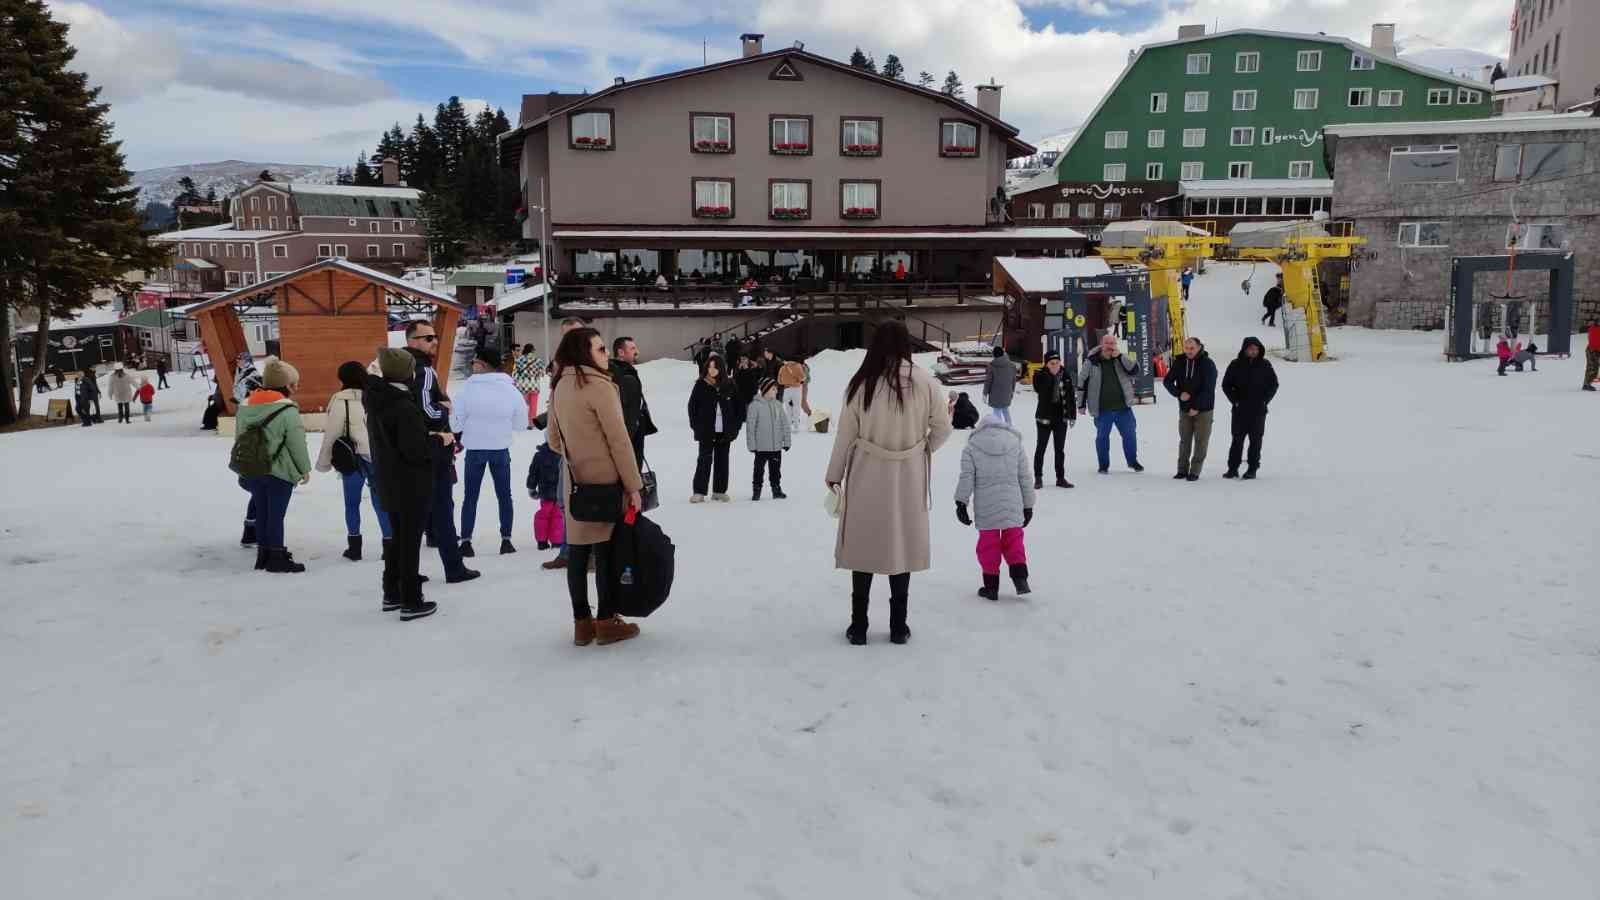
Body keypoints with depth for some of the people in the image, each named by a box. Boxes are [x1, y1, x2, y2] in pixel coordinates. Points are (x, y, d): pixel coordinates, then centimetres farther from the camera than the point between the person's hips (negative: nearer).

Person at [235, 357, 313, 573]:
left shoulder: (245, 406, 6)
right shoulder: (287, 410, -16)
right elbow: (297, 443, -13)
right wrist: (305, 469, 0)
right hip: (279, 471, -6)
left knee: (261, 512, 15)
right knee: (276, 514, 1)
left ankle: (263, 553, 23)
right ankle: (276, 557, 7)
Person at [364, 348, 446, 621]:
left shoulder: (377, 401, 5)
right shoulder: (405, 408, -22)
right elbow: (415, 450, -24)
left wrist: (427, 435, 7)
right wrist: (439, 440, -8)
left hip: (388, 483, 9)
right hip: (412, 486, -9)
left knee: (397, 538, 20)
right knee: (411, 542, -1)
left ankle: (392, 594, 28)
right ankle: (411, 603, 5)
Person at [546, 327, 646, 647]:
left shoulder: (559, 389, 7)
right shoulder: (599, 386, -15)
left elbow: (554, 441, 14)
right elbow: (619, 440, -15)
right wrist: (633, 485, -11)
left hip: (576, 484, 7)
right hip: (606, 482, -7)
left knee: (579, 551, 9)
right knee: (607, 550, 2)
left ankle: (582, 623, 16)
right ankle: (606, 621, 9)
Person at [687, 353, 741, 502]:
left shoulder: (729, 385, 3)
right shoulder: (701, 385, -2)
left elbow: (738, 406, 8)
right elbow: (692, 405, 1)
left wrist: (735, 426, 2)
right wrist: (696, 426, -4)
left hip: (725, 431, 3)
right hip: (706, 432, -2)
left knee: (722, 460, 9)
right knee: (705, 460, -4)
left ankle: (719, 491, 16)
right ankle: (699, 492, -1)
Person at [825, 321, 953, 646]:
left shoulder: (862, 381, -10)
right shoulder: (923, 381, -7)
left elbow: (846, 433, -4)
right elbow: (942, 428, -1)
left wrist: (834, 474, 8)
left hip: (867, 475, -1)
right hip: (908, 477, 1)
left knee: (864, 545, 9)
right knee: (902, 545, 11)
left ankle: (858, 627, 14)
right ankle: (898, 627, 18)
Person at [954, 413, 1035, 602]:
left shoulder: (972, 447, 0)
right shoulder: (1015, 443, 7)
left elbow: (967, 478, -7)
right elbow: (1024, 478, 8)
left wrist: (961, 503, -2)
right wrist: (1028, 506, 15)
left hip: (985, 508, -2)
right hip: (1012, 506, 2)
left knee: (988, 544, 9)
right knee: (1013, 539, 18)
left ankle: (991, 586, 14)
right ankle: (1020, 577, 6)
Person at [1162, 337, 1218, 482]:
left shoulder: (1208, 364, -10)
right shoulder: (1179, 363, 1)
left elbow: (1208, 389, -15)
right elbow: (1167, 381, 3)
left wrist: (1196, 407, -18)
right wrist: (1179, 393, -13)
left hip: (1203, 409, -4)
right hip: (1184, 409, 4)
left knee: (1201, 441, -1)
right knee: (1184, 440, 8)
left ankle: (1194, 471, 3)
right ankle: (1182, 469, 16)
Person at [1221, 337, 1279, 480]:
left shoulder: (1265, 365, 3)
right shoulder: (1236, 365, 1)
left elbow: (1274, 384, 9)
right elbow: (1226, 384, 7)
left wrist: (1265, 400, -1)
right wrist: (1235, 400, -3)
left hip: (1259, 410, 0)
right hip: (1240, 409, 0)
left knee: (1255, 440, 3)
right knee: (1237, 439, 2)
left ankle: (1252, 469, 7)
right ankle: (1232, 468, 6)